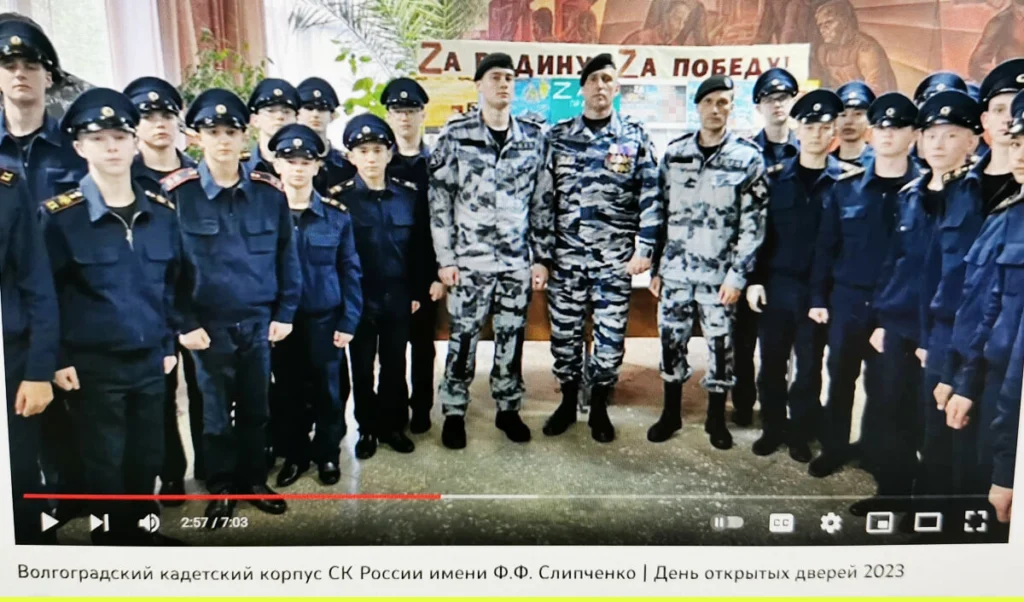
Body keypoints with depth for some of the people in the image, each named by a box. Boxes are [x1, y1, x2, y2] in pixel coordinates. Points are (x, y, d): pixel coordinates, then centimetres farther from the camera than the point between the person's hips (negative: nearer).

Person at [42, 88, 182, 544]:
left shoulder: (162, 212, 4)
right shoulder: (59, 216, -8)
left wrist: (169, 345, 10)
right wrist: (57, 360, -9)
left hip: (149, 361, 4)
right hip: (93, 366, -4)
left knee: (148, 456, 14)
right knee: (105, 463, 7)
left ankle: (139, 529, 35)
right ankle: (113, 537, 25)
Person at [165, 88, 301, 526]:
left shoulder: (270, 192, 0)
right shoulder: (177, 193, -8)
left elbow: (287, 257, 4)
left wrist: (285, 313, 1)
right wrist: (184, 324, -9)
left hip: (259, 323, 2)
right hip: (209, 327, -2)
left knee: (256, 409, 14)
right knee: (216, 414, 12)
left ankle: (254, 482, 32)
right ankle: (221, 491, 29)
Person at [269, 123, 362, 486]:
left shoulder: (337, 214, -2)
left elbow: (350, 271, -1)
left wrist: (348, 321, -6)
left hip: (325, 318, -1)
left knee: (327, 389, 9)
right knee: (287, 391, 12)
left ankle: (328, 454, 28)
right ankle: (295, 454, 30)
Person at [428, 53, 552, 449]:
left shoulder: (533, 137, 6)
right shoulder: (456, 135, -2)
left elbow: (541, 201, 8)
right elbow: (439, 199, -3)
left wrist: (542, 257, 5)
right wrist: (445, 258, -6)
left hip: (517, 260, 3)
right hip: (469, 259, -2)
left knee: (512, 337, 10)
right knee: (463, 338, 5)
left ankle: (508, 409, 27)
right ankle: (454, 412, 21)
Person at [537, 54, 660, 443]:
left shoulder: (635, 137, 2)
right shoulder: (558, 137, 5)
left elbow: (650, 197, 0)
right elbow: (543, 195, 5)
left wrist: (644, 248, -6)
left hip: (616, 259, -1)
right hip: (566, 256, 1)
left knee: (610, 335, 5)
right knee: (564, 332, 8)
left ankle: (599, 408, 22)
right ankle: (568, 403, 26)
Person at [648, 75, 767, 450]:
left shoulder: (748, 157, -2)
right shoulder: (674, 153, 7)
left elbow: (753, 223, -5)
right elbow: (661, 213, 10)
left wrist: (738, 274, -11)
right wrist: (656, 268, 7)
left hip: (719, 274, -2)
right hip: (675, 270, 3)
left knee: (720, 346, 6)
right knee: (671, 342, 10)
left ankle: (716, 418, 24)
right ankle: (671, 413, 27)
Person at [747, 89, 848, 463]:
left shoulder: (844, 180, -2)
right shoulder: (776, 175, 4)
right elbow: (758, 230, 4)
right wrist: (754, 279, -2)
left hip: (818, 289, -1)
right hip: (776, 284, 2)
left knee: (809, 366, 9)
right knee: (772, 361, 9)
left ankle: (801, 433, 24)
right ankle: (773, 428, 25)